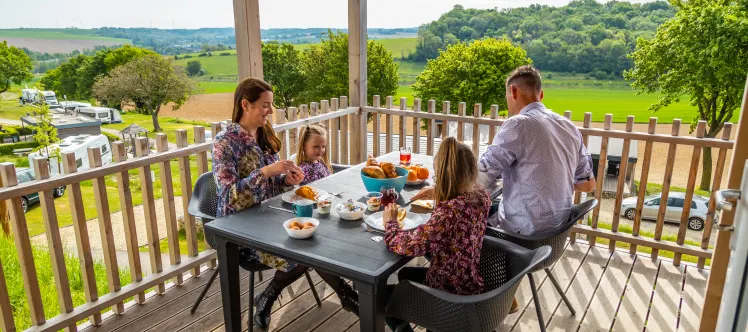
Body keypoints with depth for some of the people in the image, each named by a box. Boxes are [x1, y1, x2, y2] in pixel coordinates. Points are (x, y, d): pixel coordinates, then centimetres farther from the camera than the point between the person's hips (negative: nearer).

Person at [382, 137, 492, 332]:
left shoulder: (448, 211, -35)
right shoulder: (482, 197, -8)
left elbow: (407, 245, -32)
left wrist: (390, 222, -14)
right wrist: (439, 194, 10)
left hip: (450, 294, -8)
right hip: (468, 283, 8)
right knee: (405, 274, 31)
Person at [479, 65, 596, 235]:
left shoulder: (517, 124, -18)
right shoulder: (569, 127, 4)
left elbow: (478, 180, -19)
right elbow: (588, 184, 11)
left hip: (524, 228, -7)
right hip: (559, 223, 8)